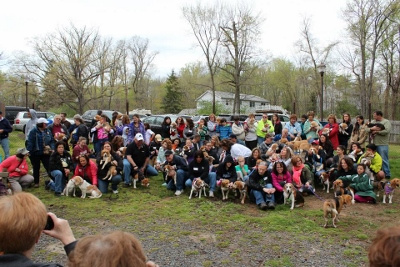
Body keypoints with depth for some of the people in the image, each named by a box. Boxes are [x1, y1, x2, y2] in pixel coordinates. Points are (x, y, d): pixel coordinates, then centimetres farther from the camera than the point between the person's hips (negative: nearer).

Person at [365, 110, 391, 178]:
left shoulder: (386, 122, -4)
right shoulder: (373, 121, 14)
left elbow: (386, 131, -19)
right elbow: (367, 129, 6)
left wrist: (376, 131, -12)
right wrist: (372, 128, -15)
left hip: (383, 144, -6)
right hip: (374, 144, 6)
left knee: (384, 160, -4)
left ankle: (387, 174, 3)